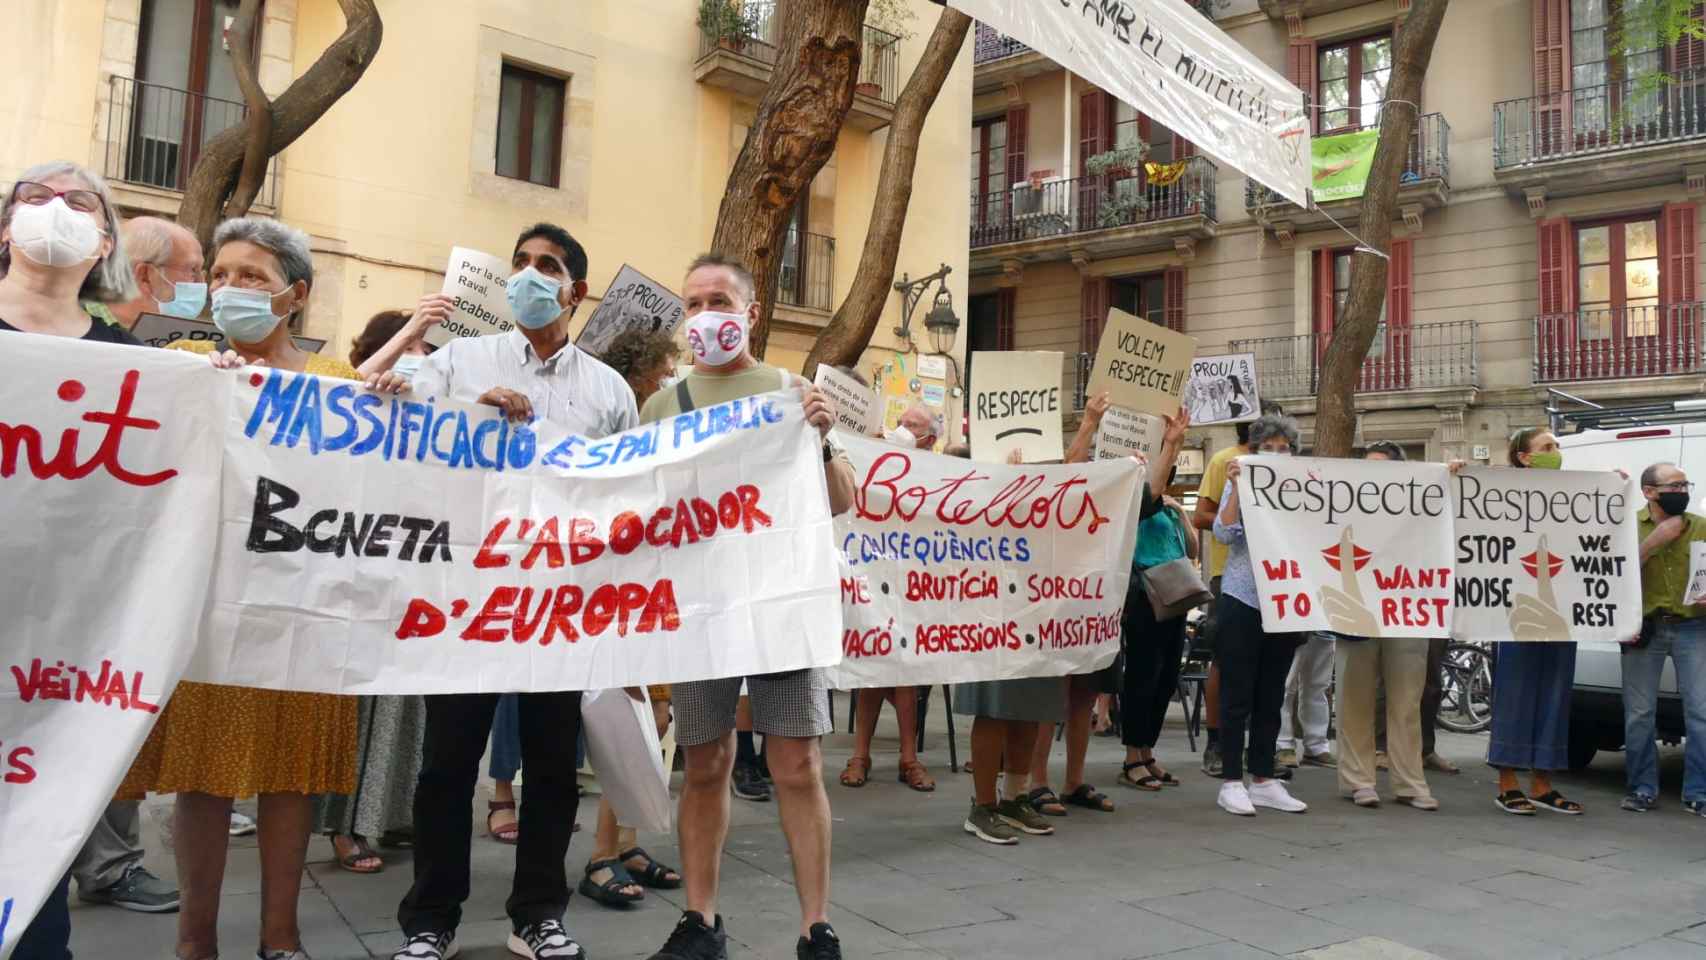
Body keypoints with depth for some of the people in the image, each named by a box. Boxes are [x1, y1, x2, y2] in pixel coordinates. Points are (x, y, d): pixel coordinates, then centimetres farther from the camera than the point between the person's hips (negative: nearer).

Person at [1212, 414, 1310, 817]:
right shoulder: (1241, 484, 2)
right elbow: (1224, 533, -11)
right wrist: (1236, 488, -18)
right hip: (1243, 600, -4)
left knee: (1271, 696, 10)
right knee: (1237, 695, 0)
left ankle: (1263, 780, 18)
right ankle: (1231, 781, 6)